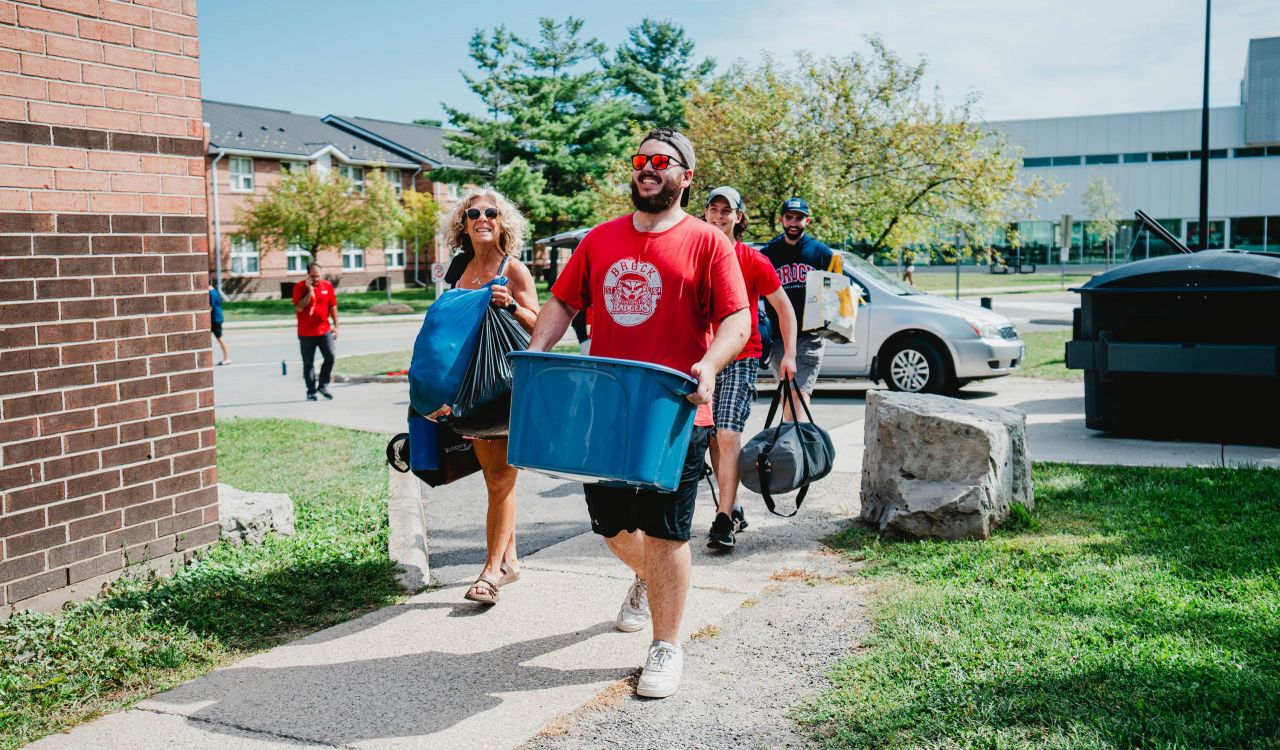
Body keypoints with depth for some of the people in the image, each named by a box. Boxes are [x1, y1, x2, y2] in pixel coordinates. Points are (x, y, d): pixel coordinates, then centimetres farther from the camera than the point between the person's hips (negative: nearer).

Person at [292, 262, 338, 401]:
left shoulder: (327, 286, 4)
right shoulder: (299, 287, -5)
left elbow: (333, 307, 9)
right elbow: (299, 307, -16)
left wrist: (335, 326, 7)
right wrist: (310, 291, -20)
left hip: (325, 330, 2)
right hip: (306, 333, -2)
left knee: (330, 356, -11)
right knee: (308, 363, 4)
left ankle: (323, 385, 6)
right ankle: (311, 392, 13)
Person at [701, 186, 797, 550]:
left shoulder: (753, 260, -4)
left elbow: (784, 308, 4)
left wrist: (789, 354, -3)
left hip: (741, 359, -4)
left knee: (728, 434, -15)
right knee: (713, 438, 7)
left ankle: (724, 520, -14)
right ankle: (734, 509, 20)